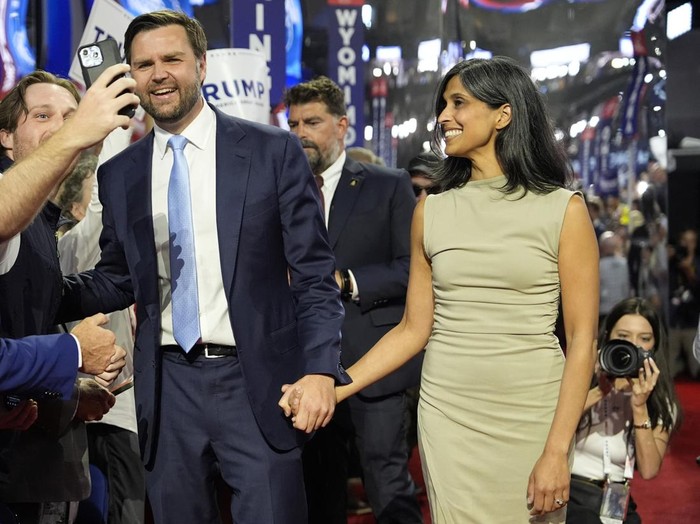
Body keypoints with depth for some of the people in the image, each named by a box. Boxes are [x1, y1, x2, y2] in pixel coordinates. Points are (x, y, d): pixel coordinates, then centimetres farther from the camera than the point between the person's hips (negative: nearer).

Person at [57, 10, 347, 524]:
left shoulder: (274, 150, -2)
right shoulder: (119, 174, 8)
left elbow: (314, 273, -2)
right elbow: (117, 280, 15)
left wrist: (320, 368, -13)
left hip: (256, 381, -3)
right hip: (168, 384, 3)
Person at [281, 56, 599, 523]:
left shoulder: (563, 210, -4)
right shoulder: (431, 212, 6)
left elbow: (582, 339, -6)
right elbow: (414, 328, 7)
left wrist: (557, 452, -13)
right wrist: (333, 388, -4)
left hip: (532, 415, -2)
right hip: (447, 414, 2)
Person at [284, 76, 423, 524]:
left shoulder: (389, 185, 2)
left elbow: (410, 268, -4)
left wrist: (346, 282, -14)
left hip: (371, 359, -4)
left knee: (389, 486, -6)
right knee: (320, 487, 12)